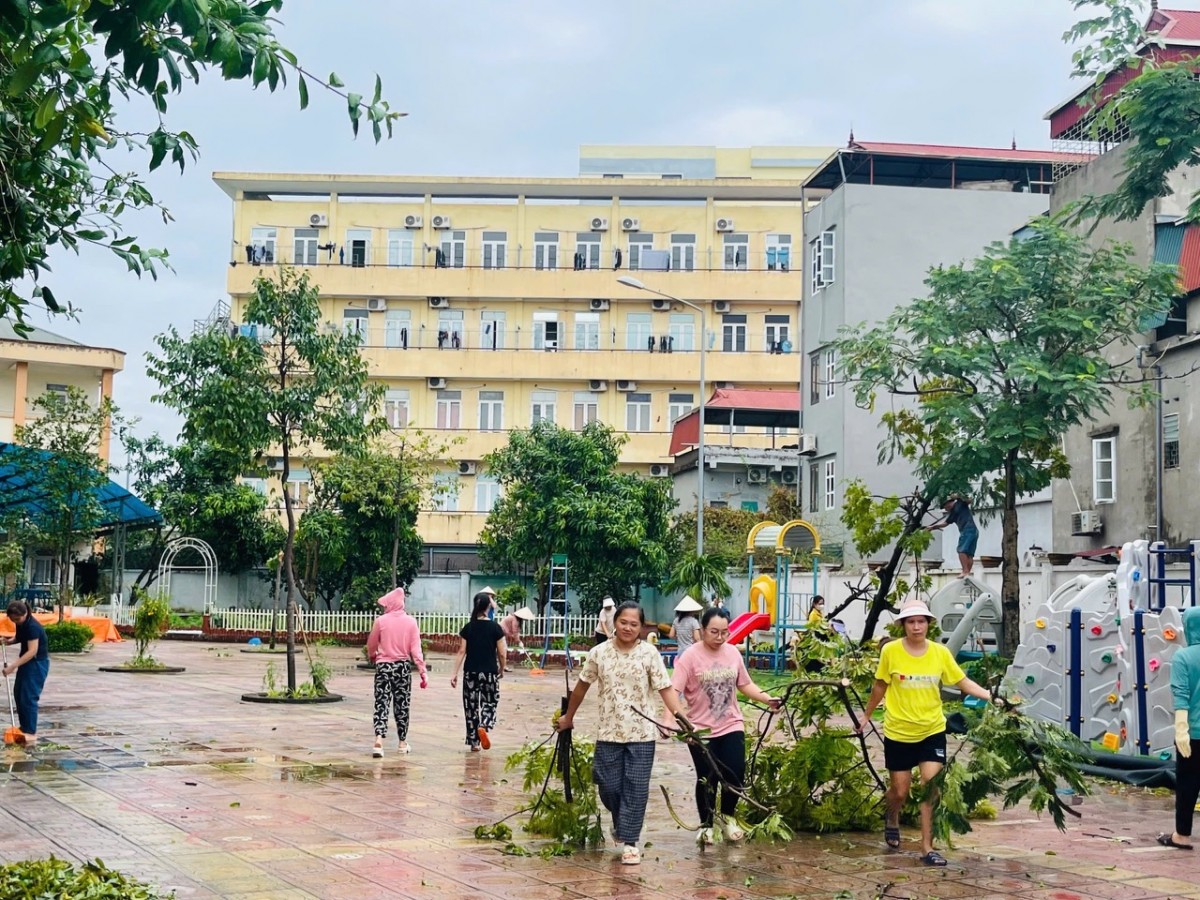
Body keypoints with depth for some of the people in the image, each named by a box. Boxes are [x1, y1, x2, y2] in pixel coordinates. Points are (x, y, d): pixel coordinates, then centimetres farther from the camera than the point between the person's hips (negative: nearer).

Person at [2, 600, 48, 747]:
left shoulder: (32, 626, -27)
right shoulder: (20, 624, 0)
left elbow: (32, 651, -33)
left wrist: (13, 666, -37)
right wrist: (10, 640, -1)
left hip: (38, 663, -10)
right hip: (26, 662, 10)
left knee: (29, 698, -13)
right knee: (18, 694, 14)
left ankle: (31, 735, -11)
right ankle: (25, 729, 24)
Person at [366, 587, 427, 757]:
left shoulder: (381, 621, -7)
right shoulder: (410, 622, -4)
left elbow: (371, 644, 7)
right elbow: (415, 649, -7)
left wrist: (372, 656, 30)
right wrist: (423, 672, -5)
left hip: (384, 666, -2)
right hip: (403, 666, 2)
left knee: (381, 703, -1)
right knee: (402, 705, 13)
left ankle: (379, 741, -18)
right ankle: (403, 743, 22)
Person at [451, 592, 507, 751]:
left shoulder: (468, 628, -1)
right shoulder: (495, 628, -6)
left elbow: (461, 652, -3)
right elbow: (502, 653, -4)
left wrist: (455, 673, 0)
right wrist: (502, 669, 13)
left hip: (470, 672, 2)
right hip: (490, 673, -1)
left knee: (471, 705, 11)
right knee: (490, 703, 14)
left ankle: (474, 743, 13)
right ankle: (483, 726, -15)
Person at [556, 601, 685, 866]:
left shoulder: (649, 654, -5)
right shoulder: (599, 653, 0)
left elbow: (665, 688, -9)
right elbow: (582, 686, 12)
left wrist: (679, 715, -24)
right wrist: (568, 717, 20)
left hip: (641, 734, -2)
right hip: (609, 733, 2)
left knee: (636, 788, -1)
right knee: (608, 787, 5)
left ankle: (629, 840, 8)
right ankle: (621, 823, 35)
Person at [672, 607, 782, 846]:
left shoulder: (733, 653, 3)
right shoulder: (690, 657, -13)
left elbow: (745, 684, 13)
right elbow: (673, 690, -18)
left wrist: (767, 698, 1)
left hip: (732, 727, 4)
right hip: (701, 729, -4)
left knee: (736, 774, 0)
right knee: (707, 779, 3)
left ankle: (728, 818, 26)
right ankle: (706, 825, 24)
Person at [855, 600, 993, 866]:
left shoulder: (940, 652, -7)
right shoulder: (890, 651, -11)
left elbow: (963, 682, 0)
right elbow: (880, 686, 3)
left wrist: (992, 697, -13)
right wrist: (866, 715, 12)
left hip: (932, 730, 1)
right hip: (898, 732, -1)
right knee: (900, 790, 9)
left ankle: (927, 848, 3)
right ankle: (892, 821, 44)